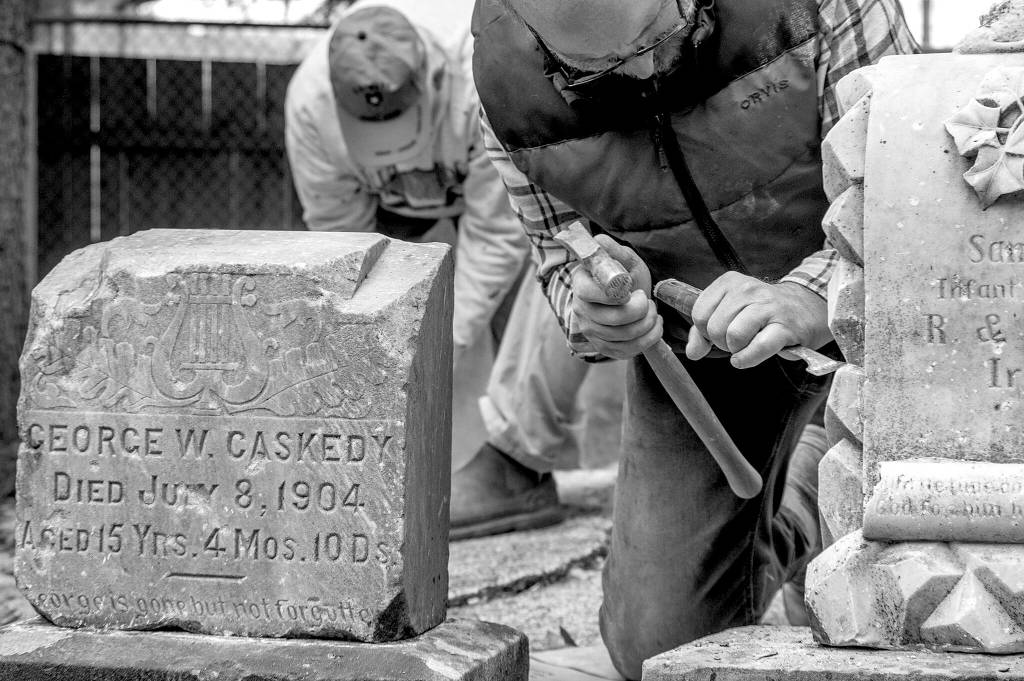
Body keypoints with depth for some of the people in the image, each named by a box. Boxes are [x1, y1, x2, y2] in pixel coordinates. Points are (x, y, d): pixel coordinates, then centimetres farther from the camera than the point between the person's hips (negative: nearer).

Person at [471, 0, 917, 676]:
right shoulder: (507, 83, -20)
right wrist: (593, 312, -32)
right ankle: (803, 502, 31)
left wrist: (811, 298, -46)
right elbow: (564, 261, -6)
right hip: (691, 333, 3)